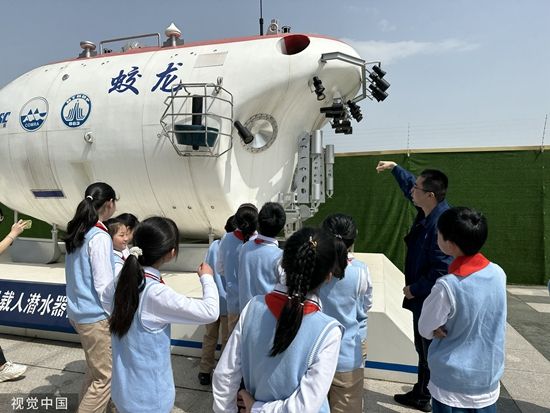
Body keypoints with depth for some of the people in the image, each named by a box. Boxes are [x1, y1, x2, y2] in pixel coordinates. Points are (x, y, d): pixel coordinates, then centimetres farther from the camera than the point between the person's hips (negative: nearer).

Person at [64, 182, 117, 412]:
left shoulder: (76, 233, 6)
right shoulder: (100, 237, -21)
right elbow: (104, 286, -21)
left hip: (78, 312, 9)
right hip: (96, 317, -9)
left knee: (94, 372, 23)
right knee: (105, 377, 5)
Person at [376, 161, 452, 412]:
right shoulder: (428, 211, -1)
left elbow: (441, 271, -29)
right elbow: (410, 188, 21)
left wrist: (415, 289, -17)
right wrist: (394, 168, 26)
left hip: (432, 301, -10)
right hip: (423, 298, 10)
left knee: (432, 353, 7)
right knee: (423, 350, 22)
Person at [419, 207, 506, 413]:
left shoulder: (447, 286, -27)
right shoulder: (498, 273, -10)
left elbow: (426, 330, -12)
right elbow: (491, 323, 5)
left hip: (453, 386, -4)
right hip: (489, 382, 5)